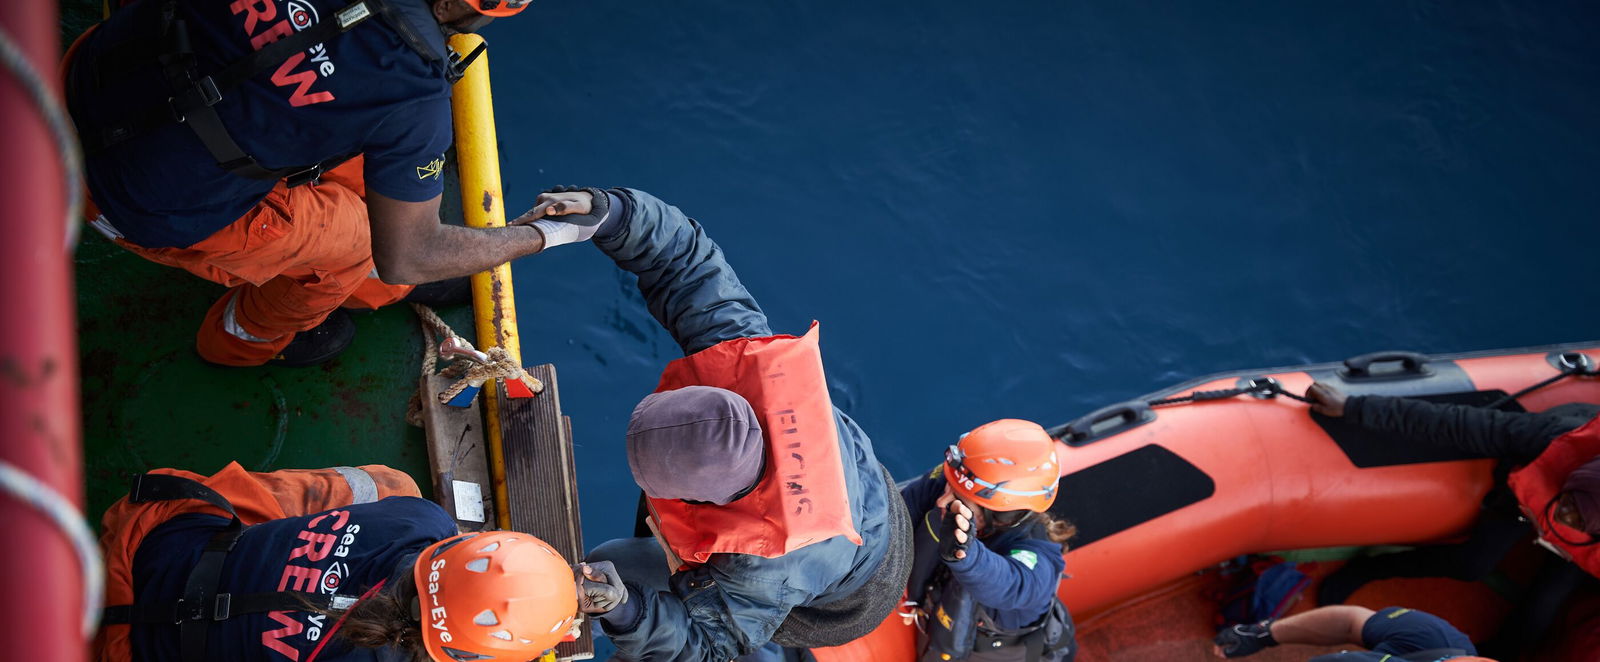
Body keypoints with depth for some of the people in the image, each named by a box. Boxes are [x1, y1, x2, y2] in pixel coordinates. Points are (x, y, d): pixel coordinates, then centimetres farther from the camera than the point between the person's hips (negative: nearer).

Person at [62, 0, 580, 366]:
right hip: (150, 210, -6)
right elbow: (407, 257, -8)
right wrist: (539, 237, 7)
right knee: (354, 233, 15)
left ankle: (370, 286, 45)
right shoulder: (413, 90, -24)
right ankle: (244, 338, 43)